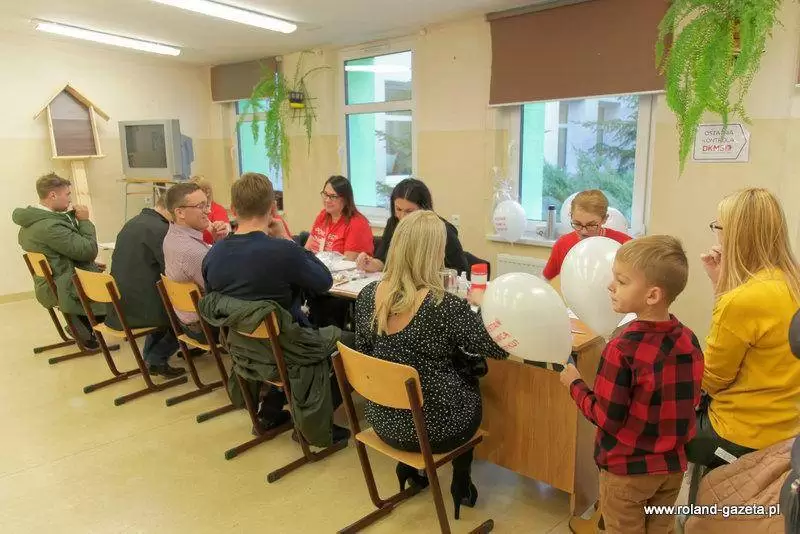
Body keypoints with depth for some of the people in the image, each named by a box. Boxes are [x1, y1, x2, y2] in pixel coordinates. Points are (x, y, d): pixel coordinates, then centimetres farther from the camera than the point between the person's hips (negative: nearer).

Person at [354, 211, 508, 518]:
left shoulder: (367, 296, -10)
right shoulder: (445, 307, -26)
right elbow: (500, 347, -17)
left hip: (384, 419, 5)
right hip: (433, 426, -4)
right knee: (472, 384, 29)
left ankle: (410, 466, 36)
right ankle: (461, 484, 42)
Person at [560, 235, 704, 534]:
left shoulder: (622, 350, -28)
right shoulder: (689, 341, -9)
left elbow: (606, 418, -21)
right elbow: (692, 402, 4)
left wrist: (574, 384, -8)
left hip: (627, 470, -5)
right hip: (672, 466, 5)